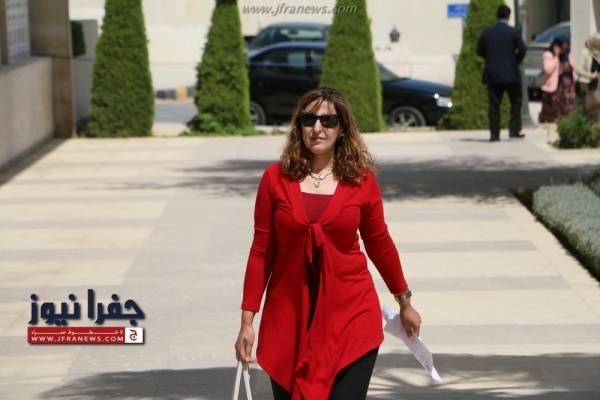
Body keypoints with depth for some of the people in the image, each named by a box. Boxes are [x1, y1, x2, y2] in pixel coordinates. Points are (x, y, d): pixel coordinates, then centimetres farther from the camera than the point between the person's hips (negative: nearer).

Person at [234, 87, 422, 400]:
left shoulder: (362, 180, 0)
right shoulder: (276, 178, 0)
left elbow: (379, 244, 13)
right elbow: (261, 252, 3)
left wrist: (405, 303, 22)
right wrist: (247, 320, 0)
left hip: (350, 315, -1)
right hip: (289, 316, 1)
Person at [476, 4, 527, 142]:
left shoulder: (487, 33, 3)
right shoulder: (513, 32, -7)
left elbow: (479, 51, 7)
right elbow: (522, 49, -11)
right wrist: (516, 60, 7)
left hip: (492, 74, 3)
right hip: (511, 74, -3)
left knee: (494, 105, 4)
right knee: (515, 103, 9)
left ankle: (494, 134, 0)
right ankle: (514, 131, 4)